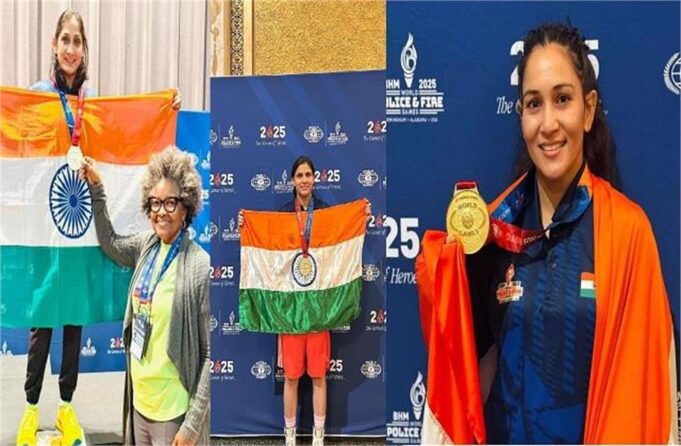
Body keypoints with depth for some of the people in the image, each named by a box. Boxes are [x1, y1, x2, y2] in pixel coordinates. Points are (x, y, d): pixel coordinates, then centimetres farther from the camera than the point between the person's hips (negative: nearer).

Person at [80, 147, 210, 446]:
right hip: (139, 399, 6)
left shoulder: (200, 266, -19)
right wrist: (96, 189, 14)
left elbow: (209, 354, -17)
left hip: (173, 410, -6)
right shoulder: (147, 245, 0)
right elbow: (110, 244, 23)